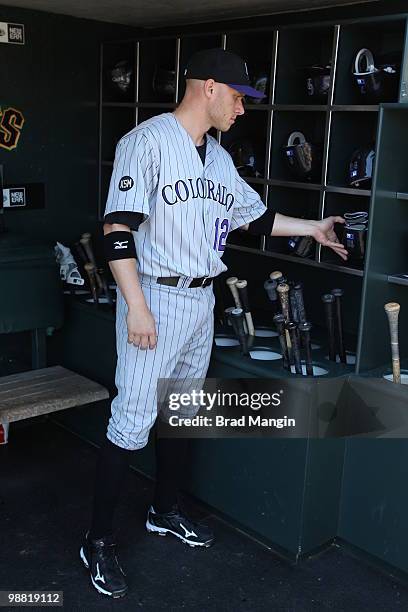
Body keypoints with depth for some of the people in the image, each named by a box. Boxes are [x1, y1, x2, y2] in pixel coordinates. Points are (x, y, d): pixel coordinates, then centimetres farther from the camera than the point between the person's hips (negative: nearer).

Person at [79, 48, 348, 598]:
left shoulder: (220, 158, 13)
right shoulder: (148, 141, -11)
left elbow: (254, 216, 25)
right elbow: (117, 228, -17)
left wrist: (312, 228, 26)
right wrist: (136, 306, -22)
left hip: (202, 301, 8)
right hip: (155, 298, -8)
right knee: (133, 419, -5)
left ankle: (166, 511, 34)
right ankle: (98, 540, 10)